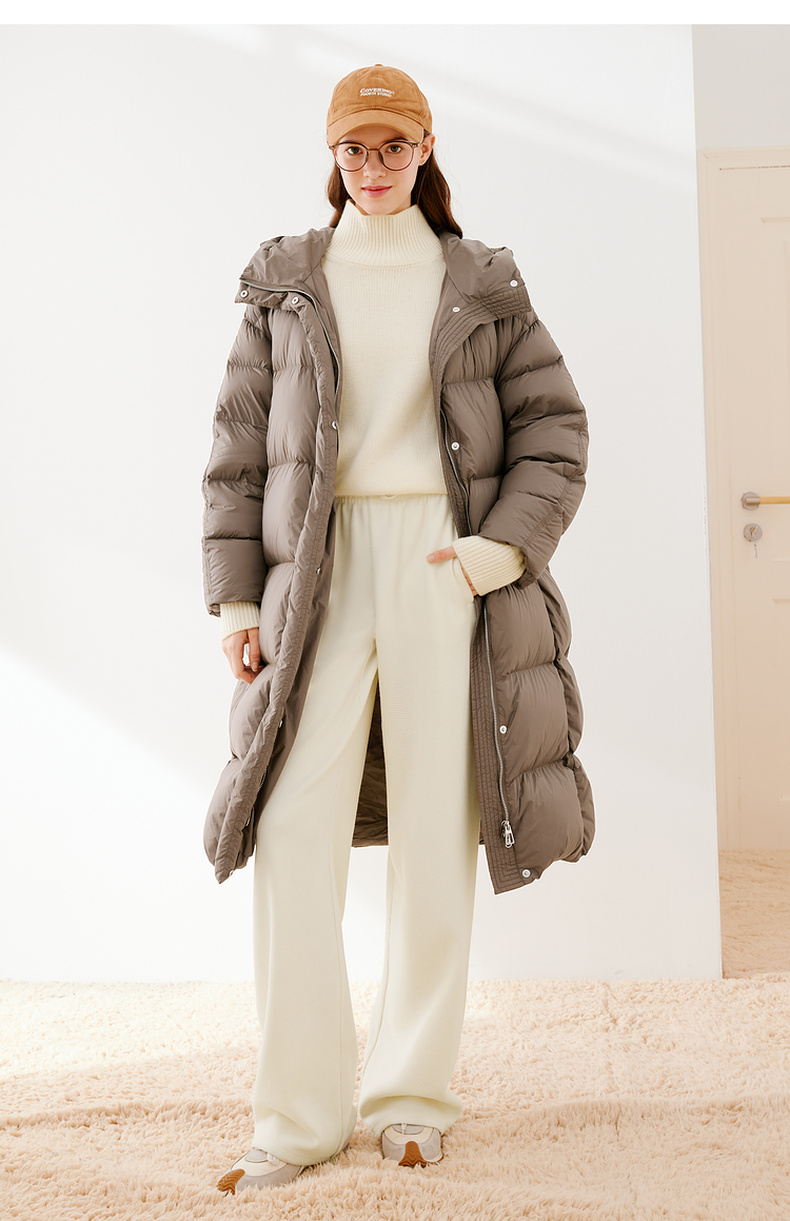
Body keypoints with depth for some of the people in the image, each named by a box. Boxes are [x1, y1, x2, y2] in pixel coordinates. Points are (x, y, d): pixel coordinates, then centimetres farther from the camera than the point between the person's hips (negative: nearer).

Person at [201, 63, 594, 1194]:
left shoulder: (481, 285, 10)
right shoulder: (285, 282, 12)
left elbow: (553, 430, 8)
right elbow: (241, 447, 9)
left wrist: (504, 547, -7)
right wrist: (236, 593, 1)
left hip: (446, 569, 0)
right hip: (319, 568, 1)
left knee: (437, 835, 1)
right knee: (294, 835, -9)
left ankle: (414, 1096, 14)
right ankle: (301, 1111, 1)